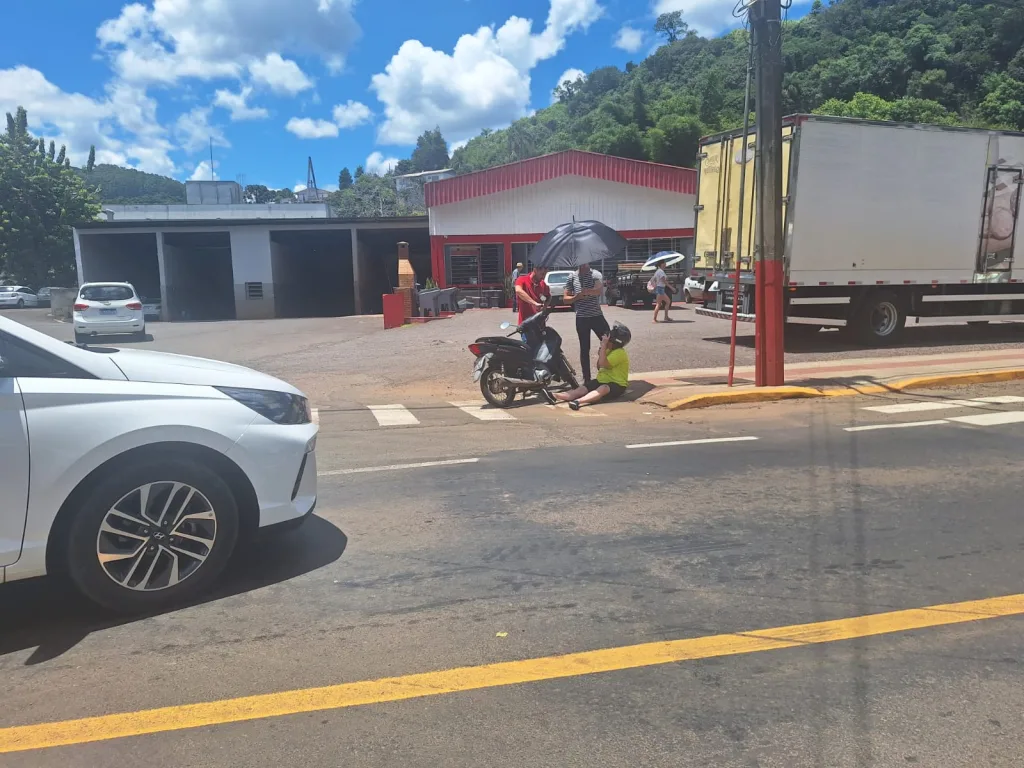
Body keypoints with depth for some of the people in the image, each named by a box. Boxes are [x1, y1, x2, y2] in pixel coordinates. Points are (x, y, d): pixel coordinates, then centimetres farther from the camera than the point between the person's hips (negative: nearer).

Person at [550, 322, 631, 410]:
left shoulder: (620, 353, -16)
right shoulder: (609, 350, 15)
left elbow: (603, 364, -28)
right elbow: (599, 367, 21)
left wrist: (603, 345, -22)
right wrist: (601, 353, 3)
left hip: (617, 385, -8)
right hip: (603, 380, 8)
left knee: (603, 389, -41)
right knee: (581, 389, -14)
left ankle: (578, 401, -65)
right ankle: (555, 397, -35)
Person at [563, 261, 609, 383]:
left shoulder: (595, 274, -2)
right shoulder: (572, 277, 6)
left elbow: (598, 291, -22)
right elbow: (566, 298, 6)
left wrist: (586, 291, -41)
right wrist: (577, 296, -14)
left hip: (596, 316, -2)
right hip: (581, 318, 2)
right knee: (584, 349, 7)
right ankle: (587, 378, 14)